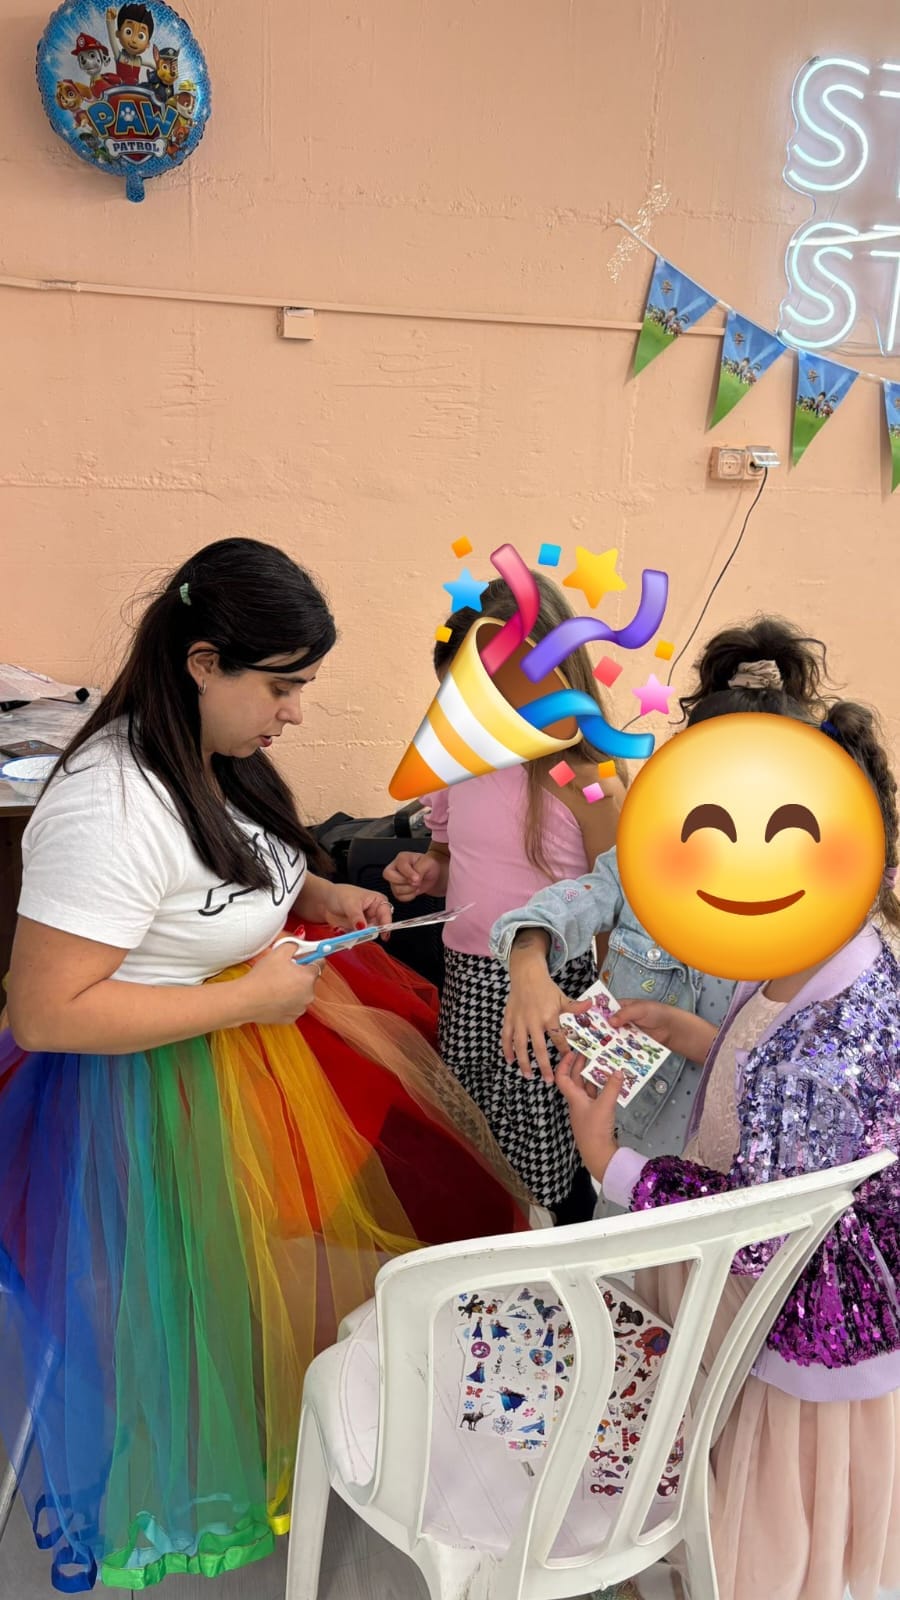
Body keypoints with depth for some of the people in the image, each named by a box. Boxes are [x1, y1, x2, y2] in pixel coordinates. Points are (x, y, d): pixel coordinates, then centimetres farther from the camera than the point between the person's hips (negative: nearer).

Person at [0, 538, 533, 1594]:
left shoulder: (212, 759, -2)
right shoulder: (112, 807, -31)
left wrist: (318, 894, -1)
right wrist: (248, 997, -27)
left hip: (250, 1017, 9)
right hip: (158, 1086, -9)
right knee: (207, 1304, 10)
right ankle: (181, 1498, 39)